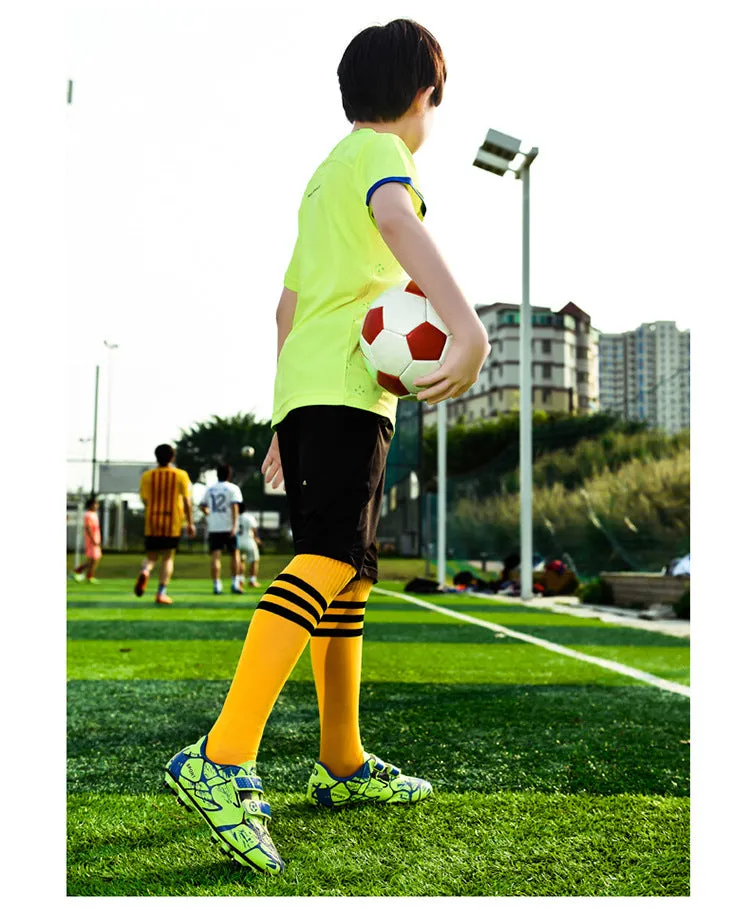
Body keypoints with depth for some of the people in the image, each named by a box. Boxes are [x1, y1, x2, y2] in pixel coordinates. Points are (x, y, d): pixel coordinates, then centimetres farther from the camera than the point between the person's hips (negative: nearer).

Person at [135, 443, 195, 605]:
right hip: (173, 523, -1)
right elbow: (187, 501, -5)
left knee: (151, 556, 12)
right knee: (168, 557, 7)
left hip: (152, 524, 1)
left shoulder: (147, 476, 2)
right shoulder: (181, 475, -2)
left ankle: (145, 571, -22)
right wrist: (190, 523, 1)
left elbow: (145, 500, 5)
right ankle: (161, 593, -1)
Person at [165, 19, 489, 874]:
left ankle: (342, 764, 18)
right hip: (347, 383, -10)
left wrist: (285, 421, 31)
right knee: (330, 555, -22)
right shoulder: (380, 152, 2)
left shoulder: (326, 172, 29)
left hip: (302, 388, 10)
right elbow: (398, 220, -23)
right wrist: (468, 326, -38)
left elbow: (287, 304, 30)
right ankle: (222, 759, -33)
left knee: (347, 575, 12)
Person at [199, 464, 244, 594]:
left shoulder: (209, 489, 11)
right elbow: (234, 506, -13)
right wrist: (234, 526, -18)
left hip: (213, 527, 3)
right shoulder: (233, 488, -1)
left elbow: (202, 506, 19)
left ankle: (217, 585, -6)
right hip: (228, 527, -3)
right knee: (235, 554, 9)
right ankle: (235, 583, 4)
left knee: (215, 556, 0)